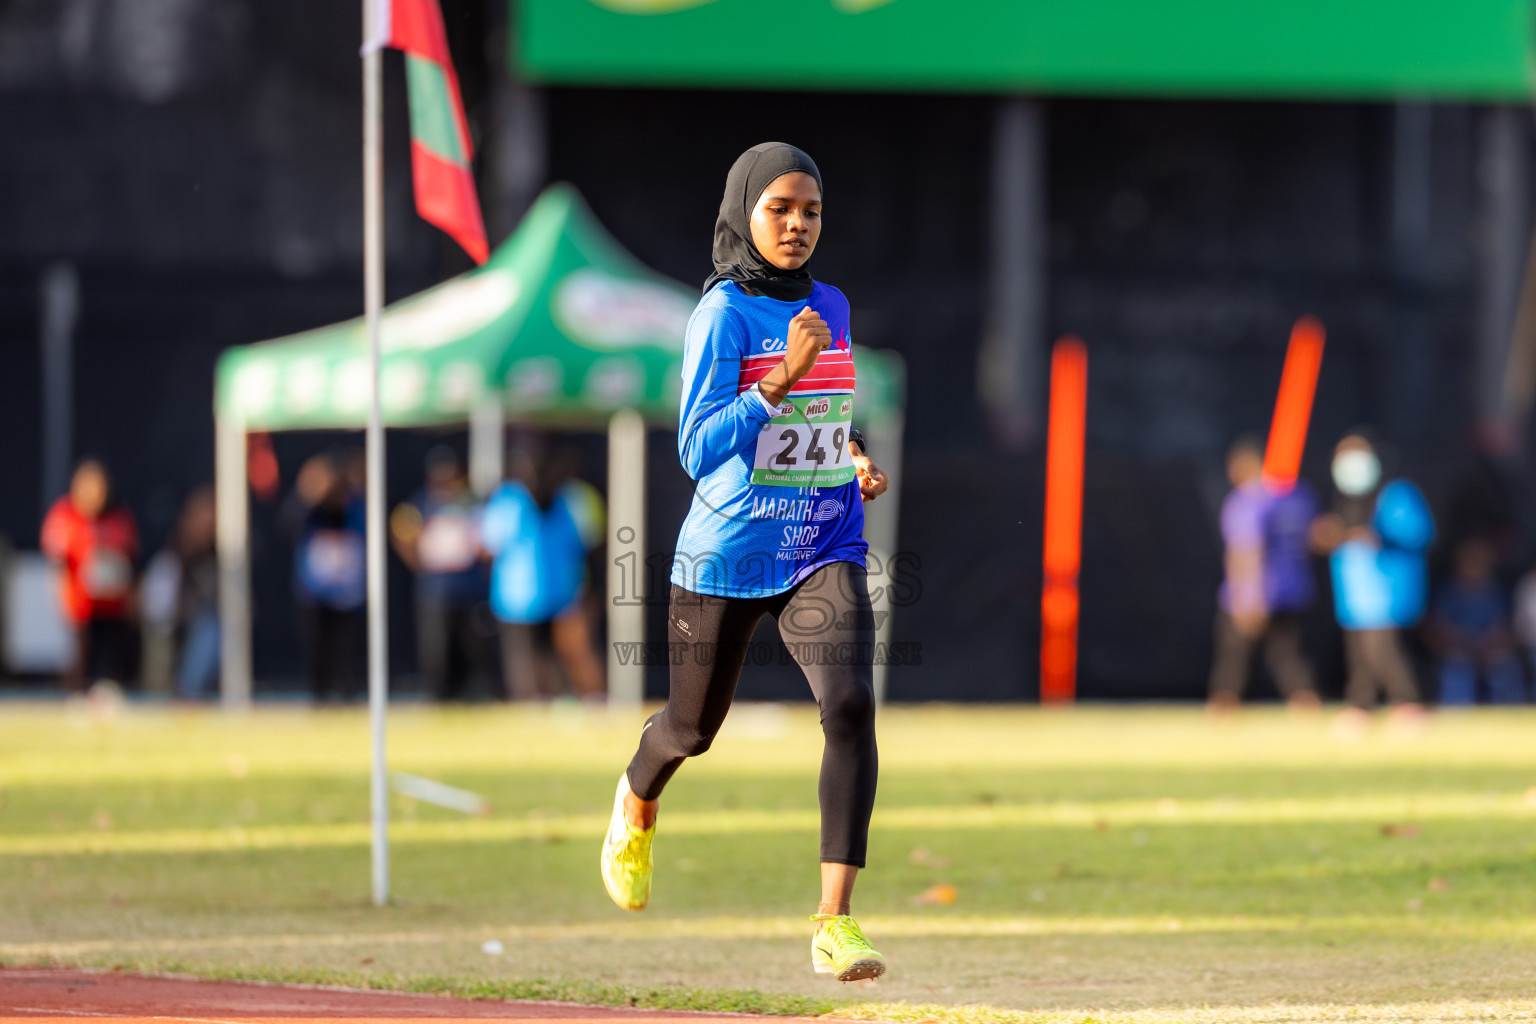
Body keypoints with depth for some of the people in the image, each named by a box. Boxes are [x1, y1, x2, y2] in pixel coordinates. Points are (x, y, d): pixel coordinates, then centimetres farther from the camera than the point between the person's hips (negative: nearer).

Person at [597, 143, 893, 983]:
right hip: (726, 557, -3)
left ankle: (835, 920, -24)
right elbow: (697, 451, -22)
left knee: (849, 705, -21)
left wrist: (857, 457, 7)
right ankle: (637, 802, 54)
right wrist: (781, 379, -31)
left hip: (826, 554, 3)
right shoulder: (723, 313, -12)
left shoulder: (830, 306, 6)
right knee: (692, 727, 16)